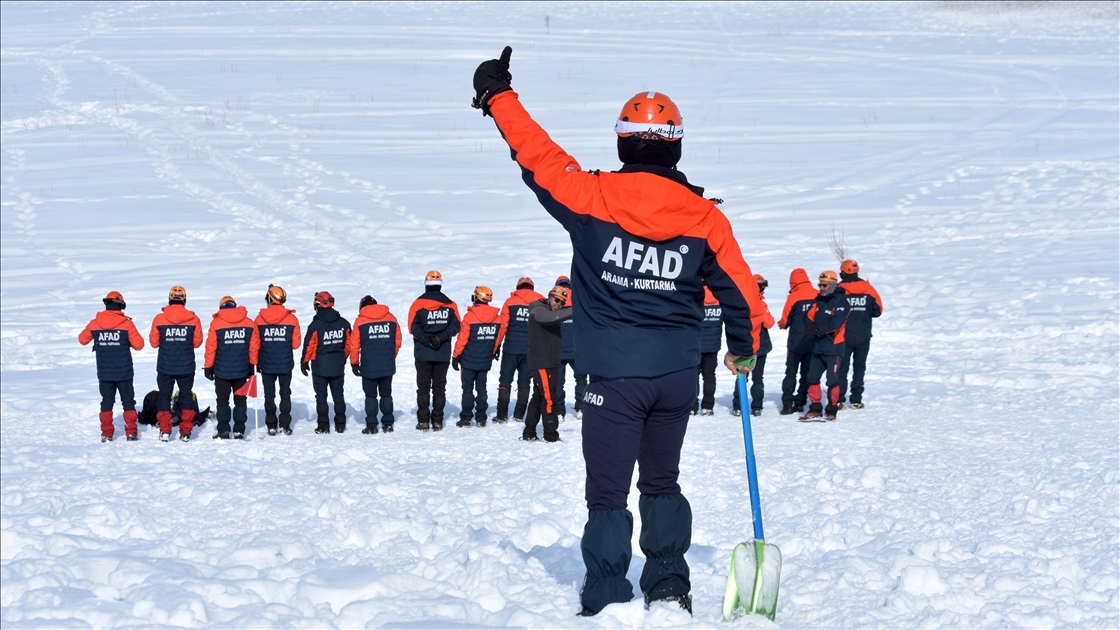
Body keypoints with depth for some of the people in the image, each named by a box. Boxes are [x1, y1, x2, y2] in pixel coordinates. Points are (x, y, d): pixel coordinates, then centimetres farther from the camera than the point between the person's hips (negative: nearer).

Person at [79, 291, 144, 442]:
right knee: (128, 401, 9)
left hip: (104, 373, 2)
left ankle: (106, 433, 8)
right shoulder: (126, 323, -11)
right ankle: (131, 432, 8)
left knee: (107, 402, 11)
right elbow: (138, 344, -8)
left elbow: (82, 339, 9)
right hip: (124, 372, -2)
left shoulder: (95, 324, -5)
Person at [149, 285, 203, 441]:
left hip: (165, 367, -1)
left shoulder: (159, 319, -8)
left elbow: (154, 342, 0)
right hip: (186, 366, 1)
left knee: (164, 396, 11)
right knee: (186, 396, 12)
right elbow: (197, 342, 1)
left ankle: (165, 431, 6)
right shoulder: (193, 319, -7)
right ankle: (186, 431, 10)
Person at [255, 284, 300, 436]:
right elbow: (296, 344, -4)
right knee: (285, 394, 10)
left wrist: (256, 363, 10)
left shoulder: (260, 319, -7)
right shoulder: (291, 319, -7)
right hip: (285, 364, 0)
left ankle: (271, 426, 7)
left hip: (266, 365, 0)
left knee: (269, 395, 8)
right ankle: (285, 426, 7)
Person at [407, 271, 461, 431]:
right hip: (443, 354, 2)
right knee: (439, 387, 8)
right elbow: (455, 326, -4)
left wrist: (426, 339, -12)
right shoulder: (450, 305, 1)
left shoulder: (418, 304, -6)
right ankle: (437, 421, 6)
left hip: (423, 353, -2)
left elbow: (413, 327, -12)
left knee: (423, 387, 5)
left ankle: (423, 421, 1)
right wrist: (441, 337, -10)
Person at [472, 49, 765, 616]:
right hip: (678, 373, 3)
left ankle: (606, 602, 1)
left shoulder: (593, 198, -10)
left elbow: (538, 156, 1)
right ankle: (669, 586, 19)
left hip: (615, 376, -3)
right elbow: (741, 290, 5)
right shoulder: (704, 215, -2)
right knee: (662, 483, 20)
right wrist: (744, 350, 23)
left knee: (608, 492, 3)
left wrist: (498, 97, 14)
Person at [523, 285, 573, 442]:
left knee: (538, 398, 13)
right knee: (549, 399, -9)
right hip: (541, 363, -10)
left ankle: (529, 434, 18)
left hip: (551, 362, 10)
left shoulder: (552, 312, 21)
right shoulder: (539, 310, -11)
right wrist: (574, 311, -37)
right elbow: (551, 317, -29)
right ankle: (551, 435, -7)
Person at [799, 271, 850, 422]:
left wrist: (821, 329, -21)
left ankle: (831, 410, 5)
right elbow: (810, 316, 8)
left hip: (833, 347, -7)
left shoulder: (841, 301, -8)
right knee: (813, 377, 8)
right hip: (818, 346, 7)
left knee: (832, 380, -4)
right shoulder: (818, 301, 12)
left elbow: (837, 322, -19)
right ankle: (815, 409, 16)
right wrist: (811, 326, -14)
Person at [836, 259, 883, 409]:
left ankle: (839, 400, 1)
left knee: (842, 367, 6)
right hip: (863, 337, 2)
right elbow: (878, 311, 2)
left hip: (844, 337, -2)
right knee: (859, 367, 11)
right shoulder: (868, 289, -4)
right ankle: (856, 400, 8)